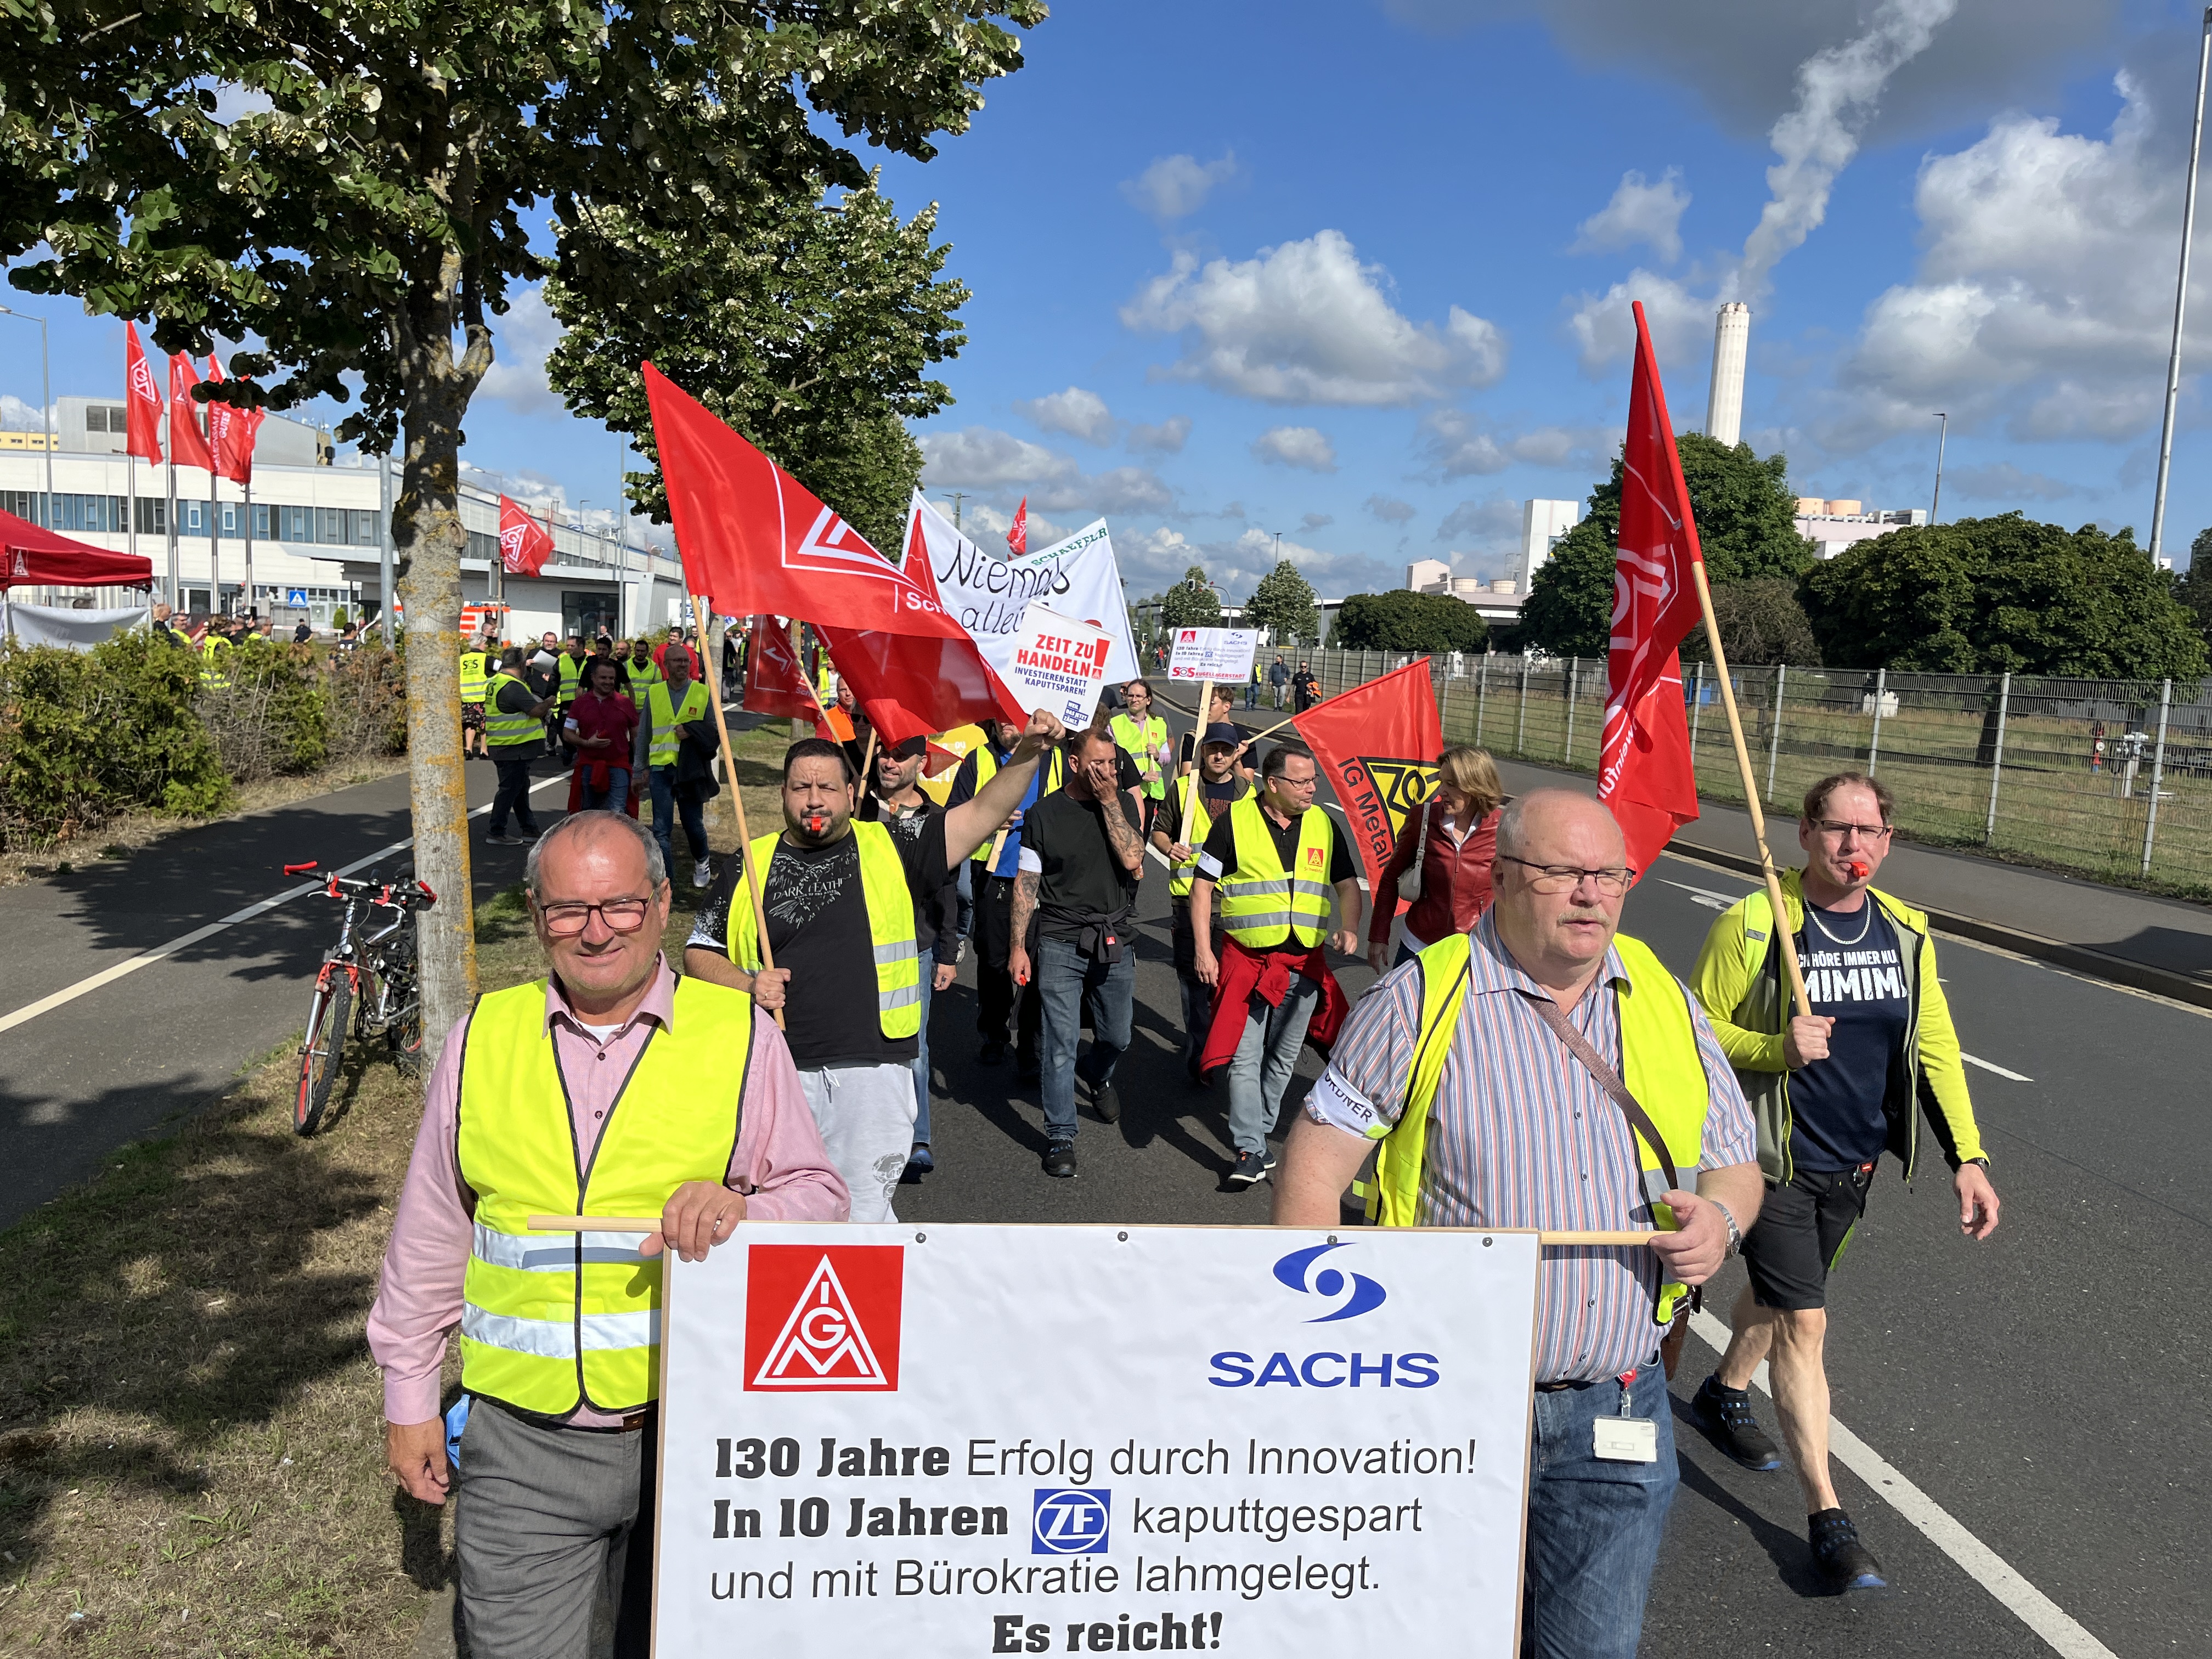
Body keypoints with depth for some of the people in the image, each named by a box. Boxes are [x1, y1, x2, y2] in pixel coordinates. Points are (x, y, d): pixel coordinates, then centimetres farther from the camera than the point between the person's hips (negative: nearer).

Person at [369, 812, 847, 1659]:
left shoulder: (738, 1033, -4)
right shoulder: (482, 1038, 3)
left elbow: (820, 1194, 0)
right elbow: (429, 1232, 11)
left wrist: (738, 1207, -22)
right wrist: (408, 1396, 13)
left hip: (691, 1434, -1)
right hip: (520, 1445, 1)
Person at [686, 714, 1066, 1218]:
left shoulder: (889, 851, 4)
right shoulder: (750, 866, 7)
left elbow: (985, 812, -1)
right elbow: (699, 952, 10)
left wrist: (1028, 751, -14)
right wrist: (748, 984, -8)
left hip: (873, 1071, -1)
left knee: (863, 1213, 3)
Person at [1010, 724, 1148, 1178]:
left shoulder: (1126, 805, 2)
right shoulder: (1044, 813, -2)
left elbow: (1132, 859, -14)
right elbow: (1026, 883, 1)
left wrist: (1109, 800, -15)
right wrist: (1018, 947, -3)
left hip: (1115, 942, 2)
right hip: (1060, 944, -2)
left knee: (1116, 1037, 17)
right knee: (1061, 1045, -4)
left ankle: (1099, 1078, 50)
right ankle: (1060, 1136, 8)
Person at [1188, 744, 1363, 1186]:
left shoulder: (1323, 825, 6)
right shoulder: (1234, 821, -5)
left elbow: (1347, 884, 13)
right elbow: (1202, 885, -2)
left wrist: (1349, 927, -6)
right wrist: (1202, 949, -8)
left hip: (1305, 963, 4)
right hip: (1247, 960, -4)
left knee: (1283, 1058, 14)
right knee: (1245, 1057, -6)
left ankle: (1259, 1130, 30)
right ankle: (1249, 1151, -1)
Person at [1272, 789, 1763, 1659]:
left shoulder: (1667, 1003, 6)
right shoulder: (1422, 1000, -8)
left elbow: (1735, 1162, 16)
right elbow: (1315, 1165, -7)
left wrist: (1722, 1217, -7)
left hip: (1619, 1416, 3)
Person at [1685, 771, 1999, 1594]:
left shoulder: (1906, 932, 1)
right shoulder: (1754, 924, -14)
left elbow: (1935, 1047, 5)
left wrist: (1967, 1156, -1)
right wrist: (1779, 1047, -26)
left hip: (1854, 1163, 6)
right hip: (1775, 1159, -5)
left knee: (1782, 1293, 23)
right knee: (1805, 1322, -8)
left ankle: (1724, 1394, 49)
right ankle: (1826, 1514, 1)